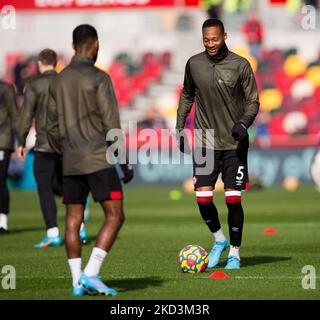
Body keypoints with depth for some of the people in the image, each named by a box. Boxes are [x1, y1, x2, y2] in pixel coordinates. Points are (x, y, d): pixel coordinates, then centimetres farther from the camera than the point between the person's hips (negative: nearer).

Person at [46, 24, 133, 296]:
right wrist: (125, 162, -5)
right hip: (98, 160, -6)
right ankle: (90, 274, -13)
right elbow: (111, 125, -11)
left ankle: (78, 282, 5)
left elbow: (52, 127, 14)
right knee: (115, 216, -3)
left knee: (73, 220, 7)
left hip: (71, 162, 6)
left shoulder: (59, 81, 10)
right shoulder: (99, 79, -8)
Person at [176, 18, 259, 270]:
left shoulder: (240, 65, -7)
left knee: (233, 199, -3)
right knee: (203, 197, -6)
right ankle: (219, 239, 20)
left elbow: (253, 101, -1)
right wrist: (180, 128, 11)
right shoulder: (194, 64, 1)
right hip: (205, 142, 2)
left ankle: (234, 252, 12)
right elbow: (187, 96, 16)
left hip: (234, 143, -2)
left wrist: (244, 123, -20)